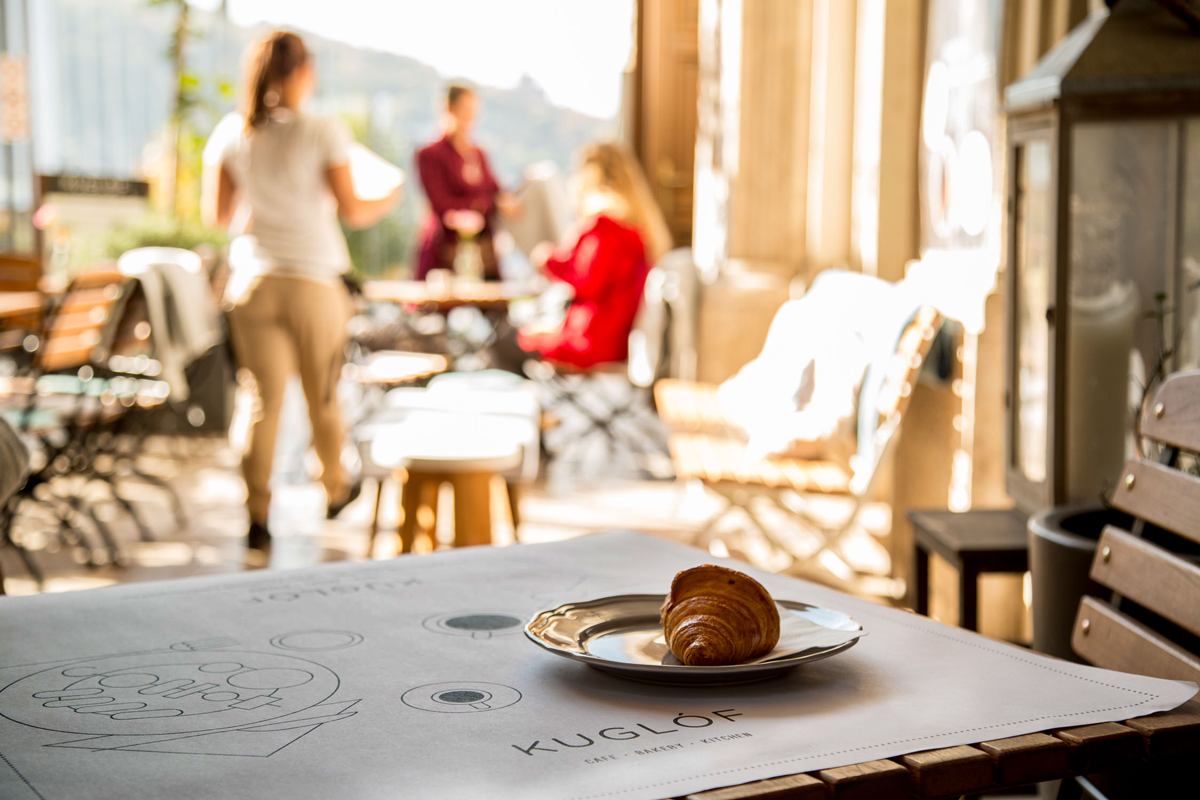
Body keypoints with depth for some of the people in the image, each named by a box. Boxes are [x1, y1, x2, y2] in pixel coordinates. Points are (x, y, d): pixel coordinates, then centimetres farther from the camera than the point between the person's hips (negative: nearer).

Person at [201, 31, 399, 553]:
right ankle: (335, 488, 35)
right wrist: (386, 202, 14)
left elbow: (216, 213, 7)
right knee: (322, 395, 15)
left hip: (254, 283, 2)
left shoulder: (236, 137, 2)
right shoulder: (324, 133, -7)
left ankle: (257, 515, -1)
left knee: (264, 400, 5)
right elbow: (351, 210, -6)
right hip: (313, 281, -2)